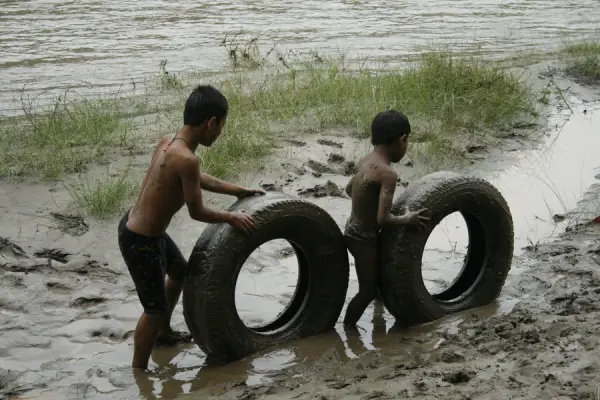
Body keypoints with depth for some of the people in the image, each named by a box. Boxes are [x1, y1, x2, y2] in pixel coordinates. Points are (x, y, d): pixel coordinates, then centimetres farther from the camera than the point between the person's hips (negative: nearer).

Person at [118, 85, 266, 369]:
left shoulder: (167, 143, 0)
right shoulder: (186, 159, -29)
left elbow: (199, 179, 17)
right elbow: (197, 212, -20)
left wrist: (240, 191, 22)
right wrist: (232, 217, -3)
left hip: (134, 225, 10)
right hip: (141, 241, -10)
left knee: (180, 272, 32)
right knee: (155, 309, 6)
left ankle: (163, 333, 53)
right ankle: (138, 373, 22)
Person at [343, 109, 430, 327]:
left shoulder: (366, 161, 1)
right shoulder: (388, 174, -26)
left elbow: (349, 189, 20)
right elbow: (383, 219, -31)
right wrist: (407, 219, -15)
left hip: (354, 231, 9)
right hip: (364, 238, -9)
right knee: (367, 290, 6)